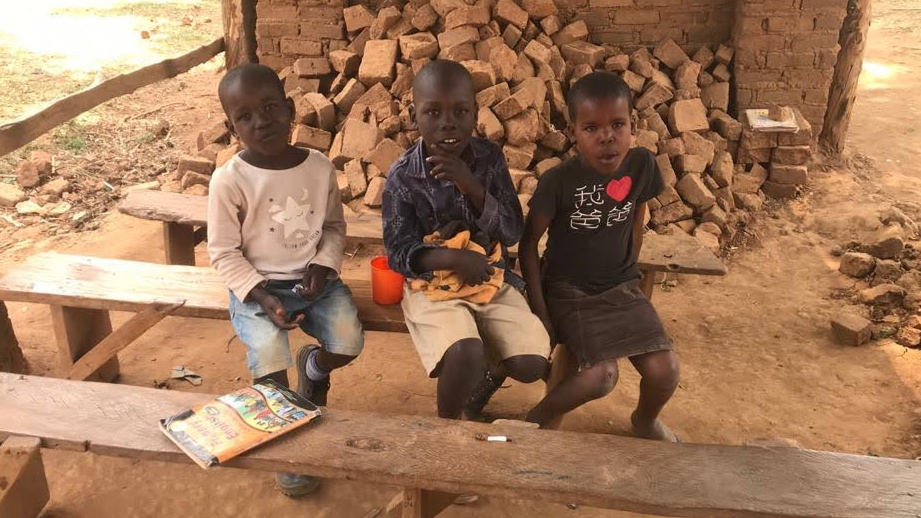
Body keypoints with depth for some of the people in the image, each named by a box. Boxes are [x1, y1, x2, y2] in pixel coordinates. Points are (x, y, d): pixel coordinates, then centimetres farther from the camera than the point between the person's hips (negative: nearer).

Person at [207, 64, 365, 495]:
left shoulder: (320, 167, -4)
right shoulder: (229, 180, -14)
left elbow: (335, 226, 8)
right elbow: (224, 253, -9)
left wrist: (324, 266, -10)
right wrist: (262, 296, -20)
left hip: (313, 280, 3)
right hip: (257, 287, -3)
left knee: (349, 342, -17)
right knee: (270, 354, -26)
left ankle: (314, 367, 24)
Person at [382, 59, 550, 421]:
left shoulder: (490, 157, -4)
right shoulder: (403, 176, -11)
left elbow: (513, 233, -7)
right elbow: (399, 253, -9)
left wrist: (472, 187, -22)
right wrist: (451, 258, -27)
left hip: (492, 279, 3)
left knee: (532, 364, -13)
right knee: (466, 355, -30)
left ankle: (485, 379, 24)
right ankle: (448, 423, 4)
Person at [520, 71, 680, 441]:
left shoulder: (641, 165, -8)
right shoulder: (558, 181, -19)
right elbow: (529, 244, -9)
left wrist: (628, 271, 12)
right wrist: (539, 310, -11)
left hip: (620, 287, 4)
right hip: (569, 289, -4)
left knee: (665, 371, -11)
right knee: (601, 376, -22)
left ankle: (645, 421, 25)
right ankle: (537, 419, 7)